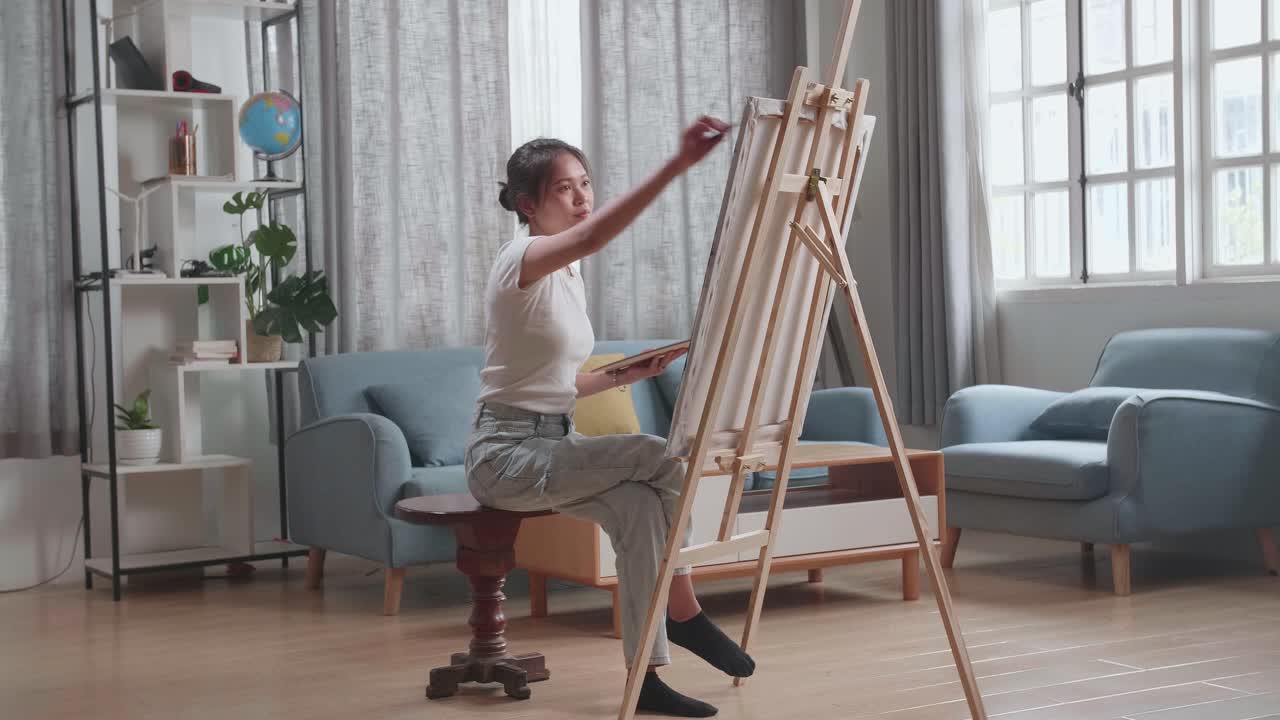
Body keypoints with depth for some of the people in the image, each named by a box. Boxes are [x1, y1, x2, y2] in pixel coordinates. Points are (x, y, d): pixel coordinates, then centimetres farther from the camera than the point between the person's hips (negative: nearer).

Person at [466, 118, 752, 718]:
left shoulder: (567, 274, 14)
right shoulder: (522, 261, -14)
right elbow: (592, 236, -38)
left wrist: (630, 375, 2)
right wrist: (678, 165, -46)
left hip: (553, 444, 8)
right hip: (508, 452, -8)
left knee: (639, 505, -18)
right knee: (657, 457, -22)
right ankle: (684, 613, -5)